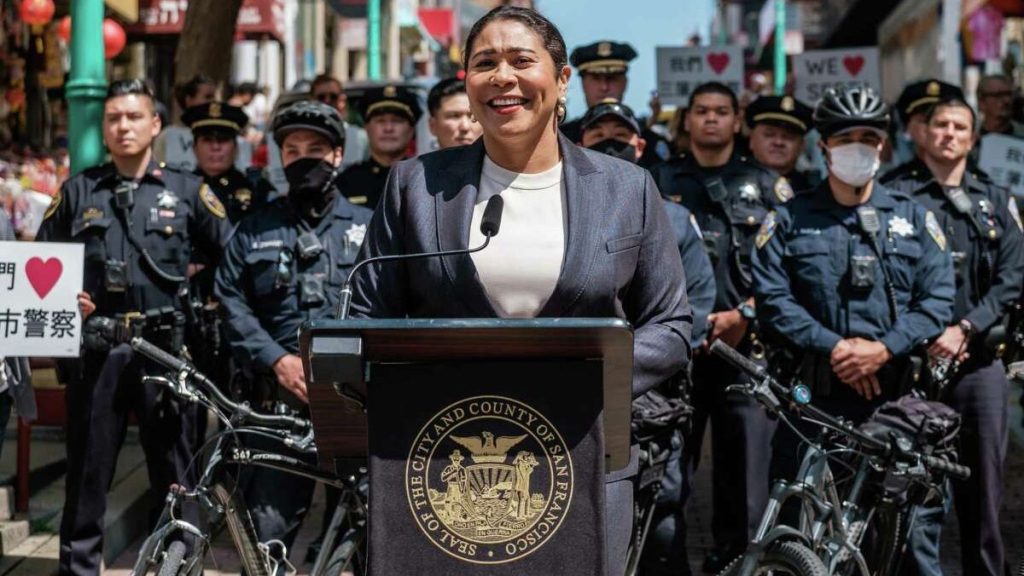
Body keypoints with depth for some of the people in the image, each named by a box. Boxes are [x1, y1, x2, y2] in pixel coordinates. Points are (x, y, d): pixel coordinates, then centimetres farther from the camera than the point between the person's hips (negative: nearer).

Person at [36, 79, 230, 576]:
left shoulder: (186, 191, 8)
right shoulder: (78, 191, 12)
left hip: (164, 348, -1)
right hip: (97, 348, 1)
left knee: (173, 471, 3)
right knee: (87, 468, 5)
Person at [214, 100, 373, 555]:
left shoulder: (366, 227, 13)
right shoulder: (254, 231, 16)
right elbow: (232, 304, 7)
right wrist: (278, 360, -7)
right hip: (280, 394, 0)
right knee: (267, 525, -4)